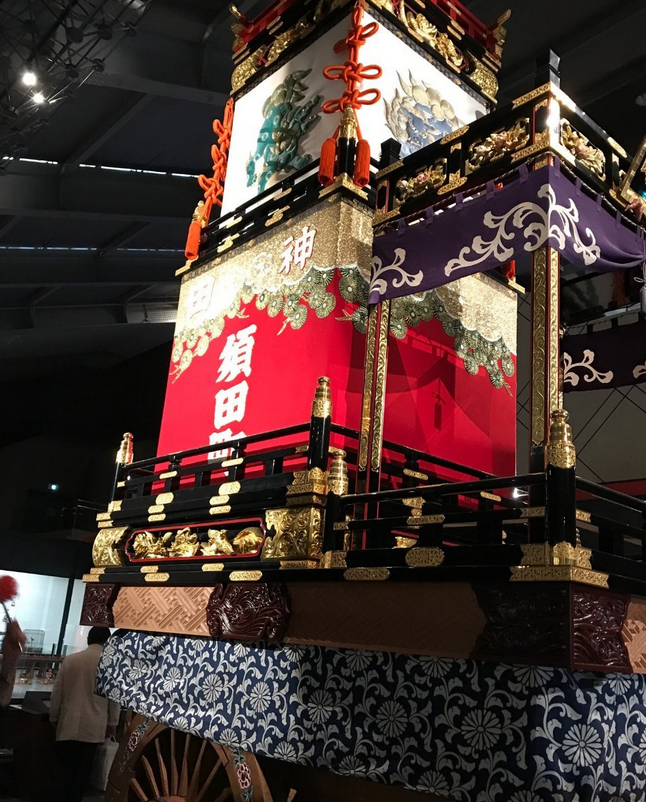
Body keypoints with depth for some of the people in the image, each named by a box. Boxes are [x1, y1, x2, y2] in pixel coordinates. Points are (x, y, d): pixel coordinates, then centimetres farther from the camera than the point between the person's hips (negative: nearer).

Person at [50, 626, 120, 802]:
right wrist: (112, 723, 9)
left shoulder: (69, 660, 3)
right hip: (92, 727, -2)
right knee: (82, 772, 7)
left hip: (67, 725, 2)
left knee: (67, 770, 12)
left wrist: (54, 718, 21)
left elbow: (57, 692, 8)